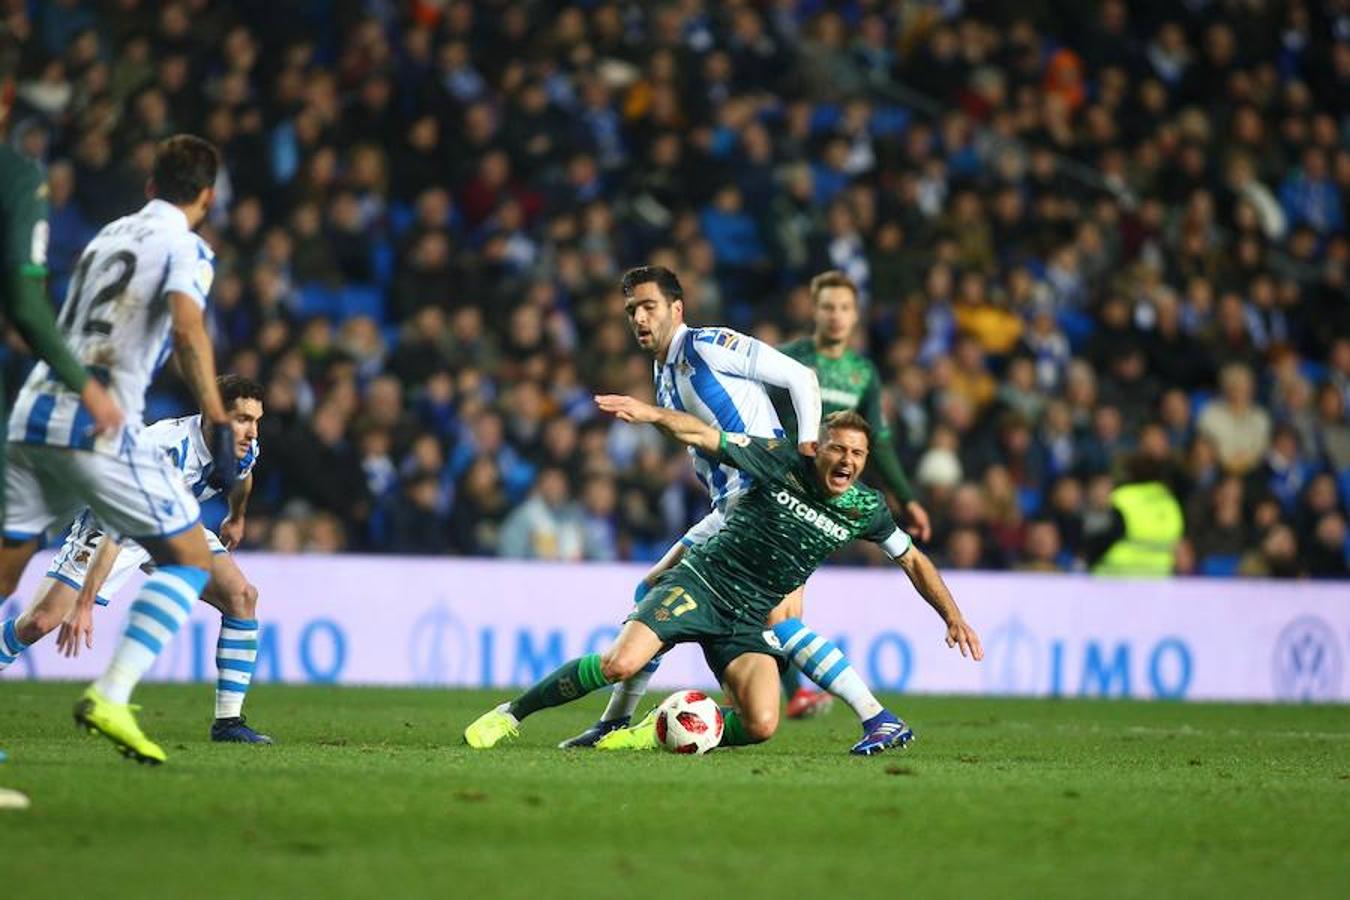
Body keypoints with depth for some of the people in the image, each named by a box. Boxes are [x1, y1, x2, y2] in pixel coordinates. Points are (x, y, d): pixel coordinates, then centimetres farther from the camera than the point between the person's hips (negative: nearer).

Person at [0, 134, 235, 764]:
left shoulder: (107, 235, 24)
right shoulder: (186, 249, 2)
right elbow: (187, 330, -16)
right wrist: (217, 424, -19)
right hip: (98, 427, -7)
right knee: (190, 559, 3)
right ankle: (109, 696, -13)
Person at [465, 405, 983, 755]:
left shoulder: (866, 509, 2)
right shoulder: (782, 462, -8)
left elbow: (913, 561, 16)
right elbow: (702, 435, -10)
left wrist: (952, 615, 9)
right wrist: (651, 414, -27)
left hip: (747, 620, 4)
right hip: (699, 583, -4)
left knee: (761, 727, -20)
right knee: (620, 664, -27)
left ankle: (654, 733, 3)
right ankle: (511, 714, -9)